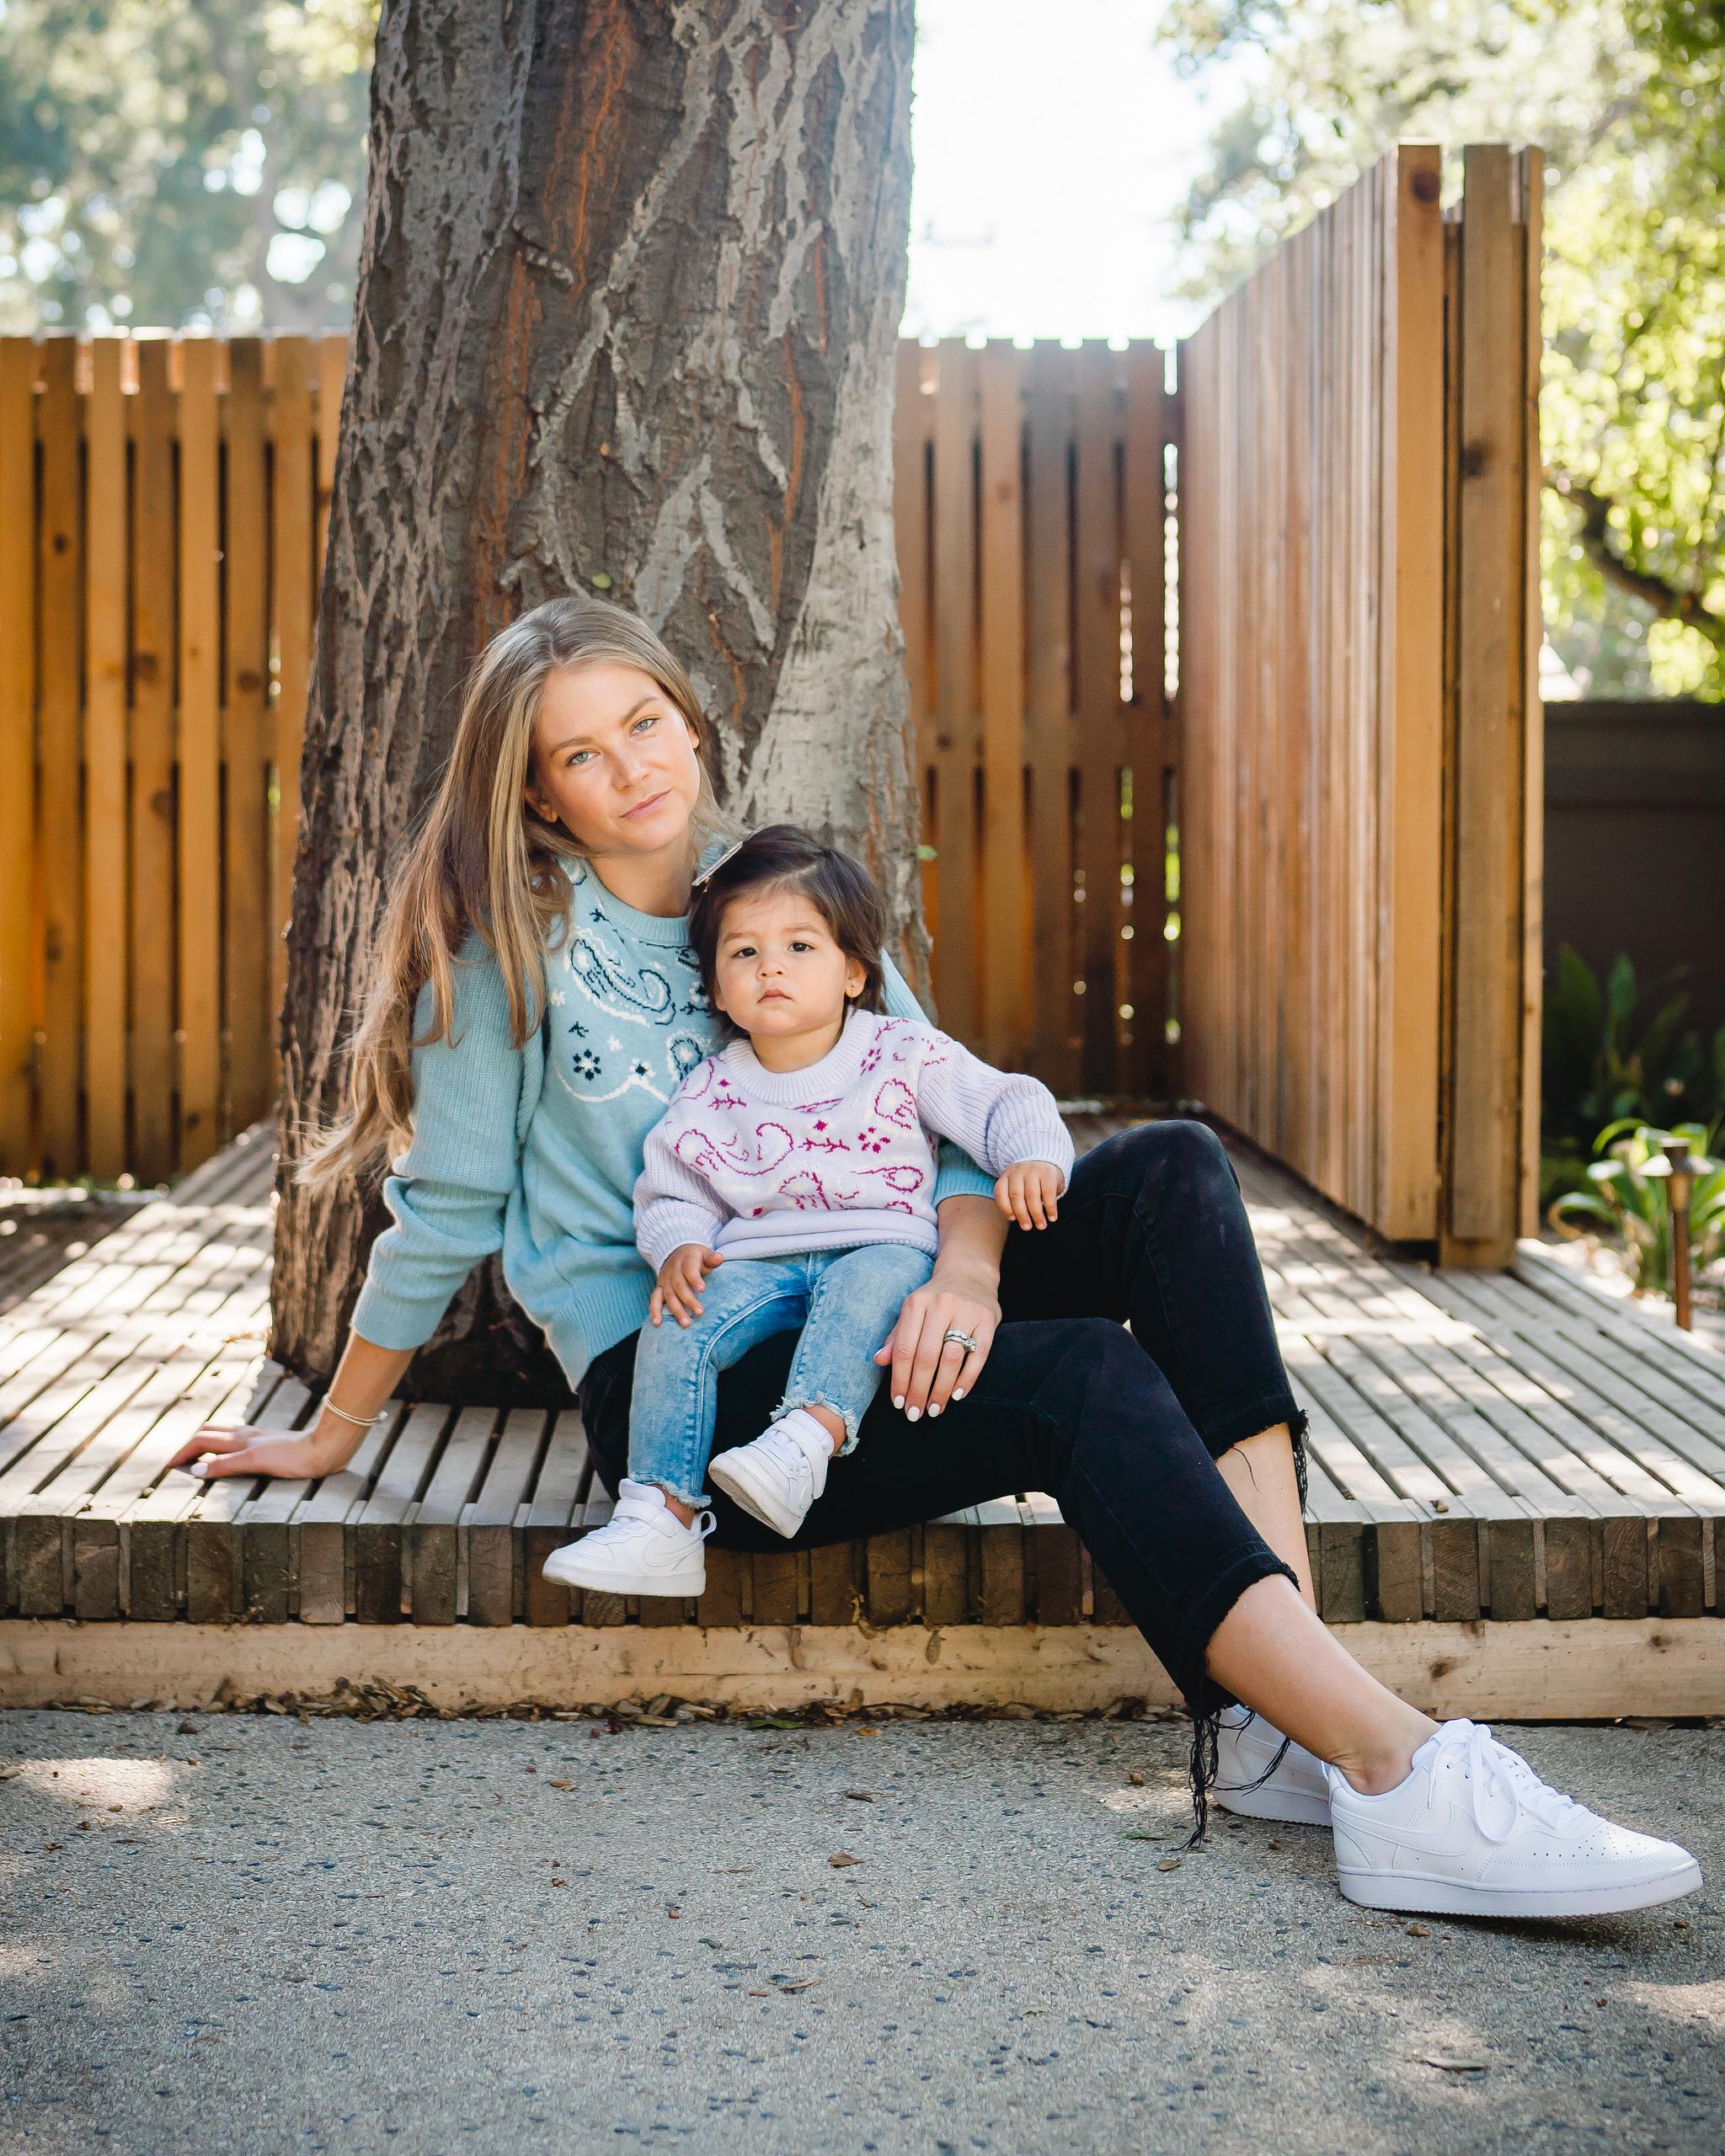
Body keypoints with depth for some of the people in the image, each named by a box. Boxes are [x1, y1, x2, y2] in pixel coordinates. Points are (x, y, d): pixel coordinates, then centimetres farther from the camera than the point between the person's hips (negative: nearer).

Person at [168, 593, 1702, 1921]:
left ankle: (1270, 1712, -33)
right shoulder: (512, 947, 0)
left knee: (1171, 1174, -20)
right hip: (679, 1382, -5)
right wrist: (331, 1438, 9)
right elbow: (446, 1210, 5)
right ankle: (1402, 1780, -42)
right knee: (1088, 1380, -30)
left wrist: (965, 1267, -15)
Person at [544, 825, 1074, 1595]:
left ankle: (805, 1439, -53)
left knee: (874, 1279, -37)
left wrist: (1035, 1159, -21)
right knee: (677, 1323, -25)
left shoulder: (906, 1055, 5)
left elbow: (1005, 1104, 1)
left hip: (885, 1249, -2)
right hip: (757, 1264, 2)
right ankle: (661, 1517, -29)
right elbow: (671, 1195, 13)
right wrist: (679, 1248, -11)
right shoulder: (710, 1094, 10)